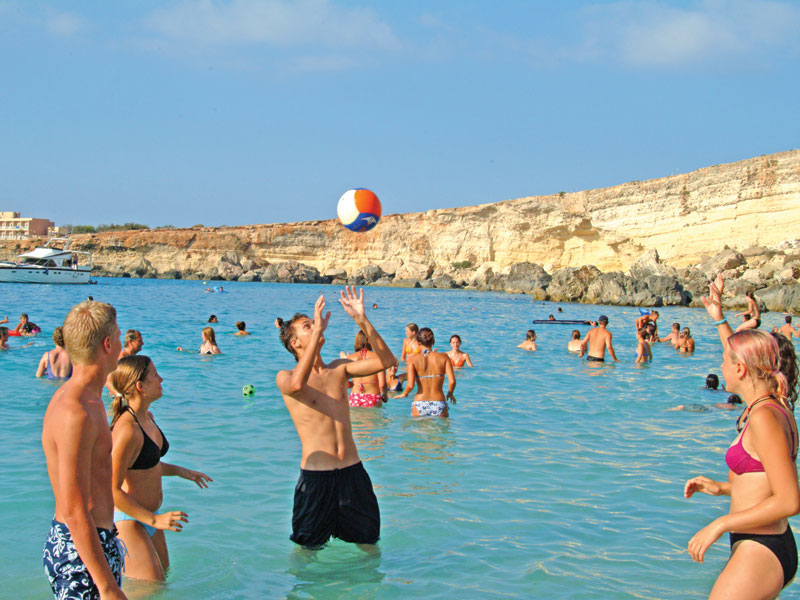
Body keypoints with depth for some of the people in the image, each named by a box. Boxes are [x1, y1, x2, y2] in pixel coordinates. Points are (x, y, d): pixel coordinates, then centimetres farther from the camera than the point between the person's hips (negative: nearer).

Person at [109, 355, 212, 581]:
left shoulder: (148, 418, 6)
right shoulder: (127, 430, -24)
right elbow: (113, 490, -25)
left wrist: (181, 471, 17)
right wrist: (154, 520, -25)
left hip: (148, 518, 10)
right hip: (127, 521, -9)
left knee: (164, 576, 18)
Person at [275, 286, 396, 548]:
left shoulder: (339, 369, 11)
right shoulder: (285, 377, -3)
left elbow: (386, 361, 0)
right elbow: (297, 384, -29)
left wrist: (361, 320, -9)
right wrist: (317, 331, -28)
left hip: (353, 470, 4)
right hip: (316, 475, -4)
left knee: (369, 543, 13)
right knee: (307, 548, 8)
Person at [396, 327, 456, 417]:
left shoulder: (413, 359, 0)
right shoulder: (443, 357, 2)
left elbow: (410, 385, -8)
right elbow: (452, 381, -5)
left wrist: (404, 394, 12)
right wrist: (450, 394, 14)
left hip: (419, 405, 0)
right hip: (439, 404, 0)